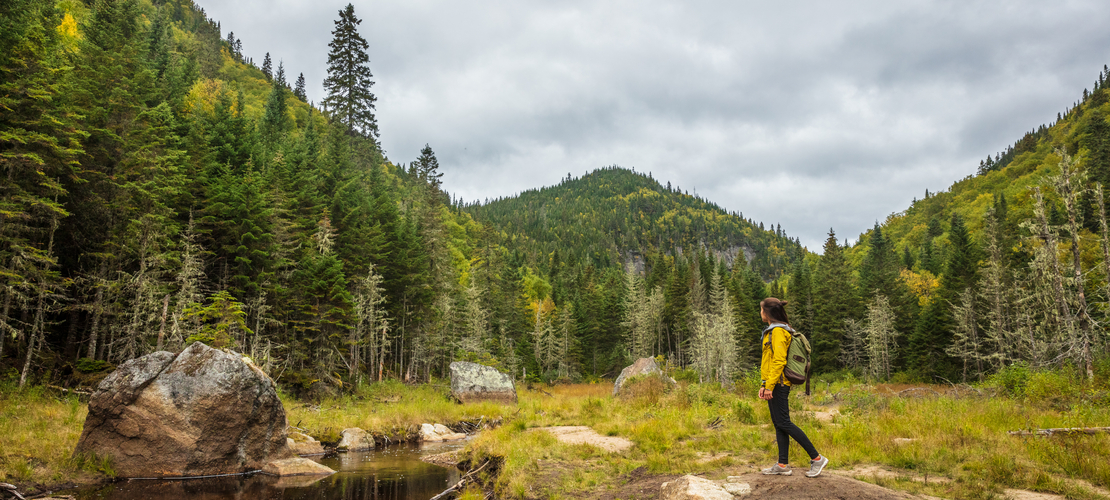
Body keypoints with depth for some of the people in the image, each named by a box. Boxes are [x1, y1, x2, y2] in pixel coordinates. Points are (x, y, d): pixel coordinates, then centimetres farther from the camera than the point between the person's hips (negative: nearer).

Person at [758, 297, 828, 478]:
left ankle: (817, 458, -2)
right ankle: (783, 465, 13)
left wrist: (769, 386, -22)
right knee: (778, 423, 9)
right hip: (774, 384, 10)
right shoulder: (772, 331, 18)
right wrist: (764, 385, 19)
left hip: (778, 384, -10)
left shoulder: (778, 331, -13)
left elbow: (779, 361, -20)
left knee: (783, 423, -8)